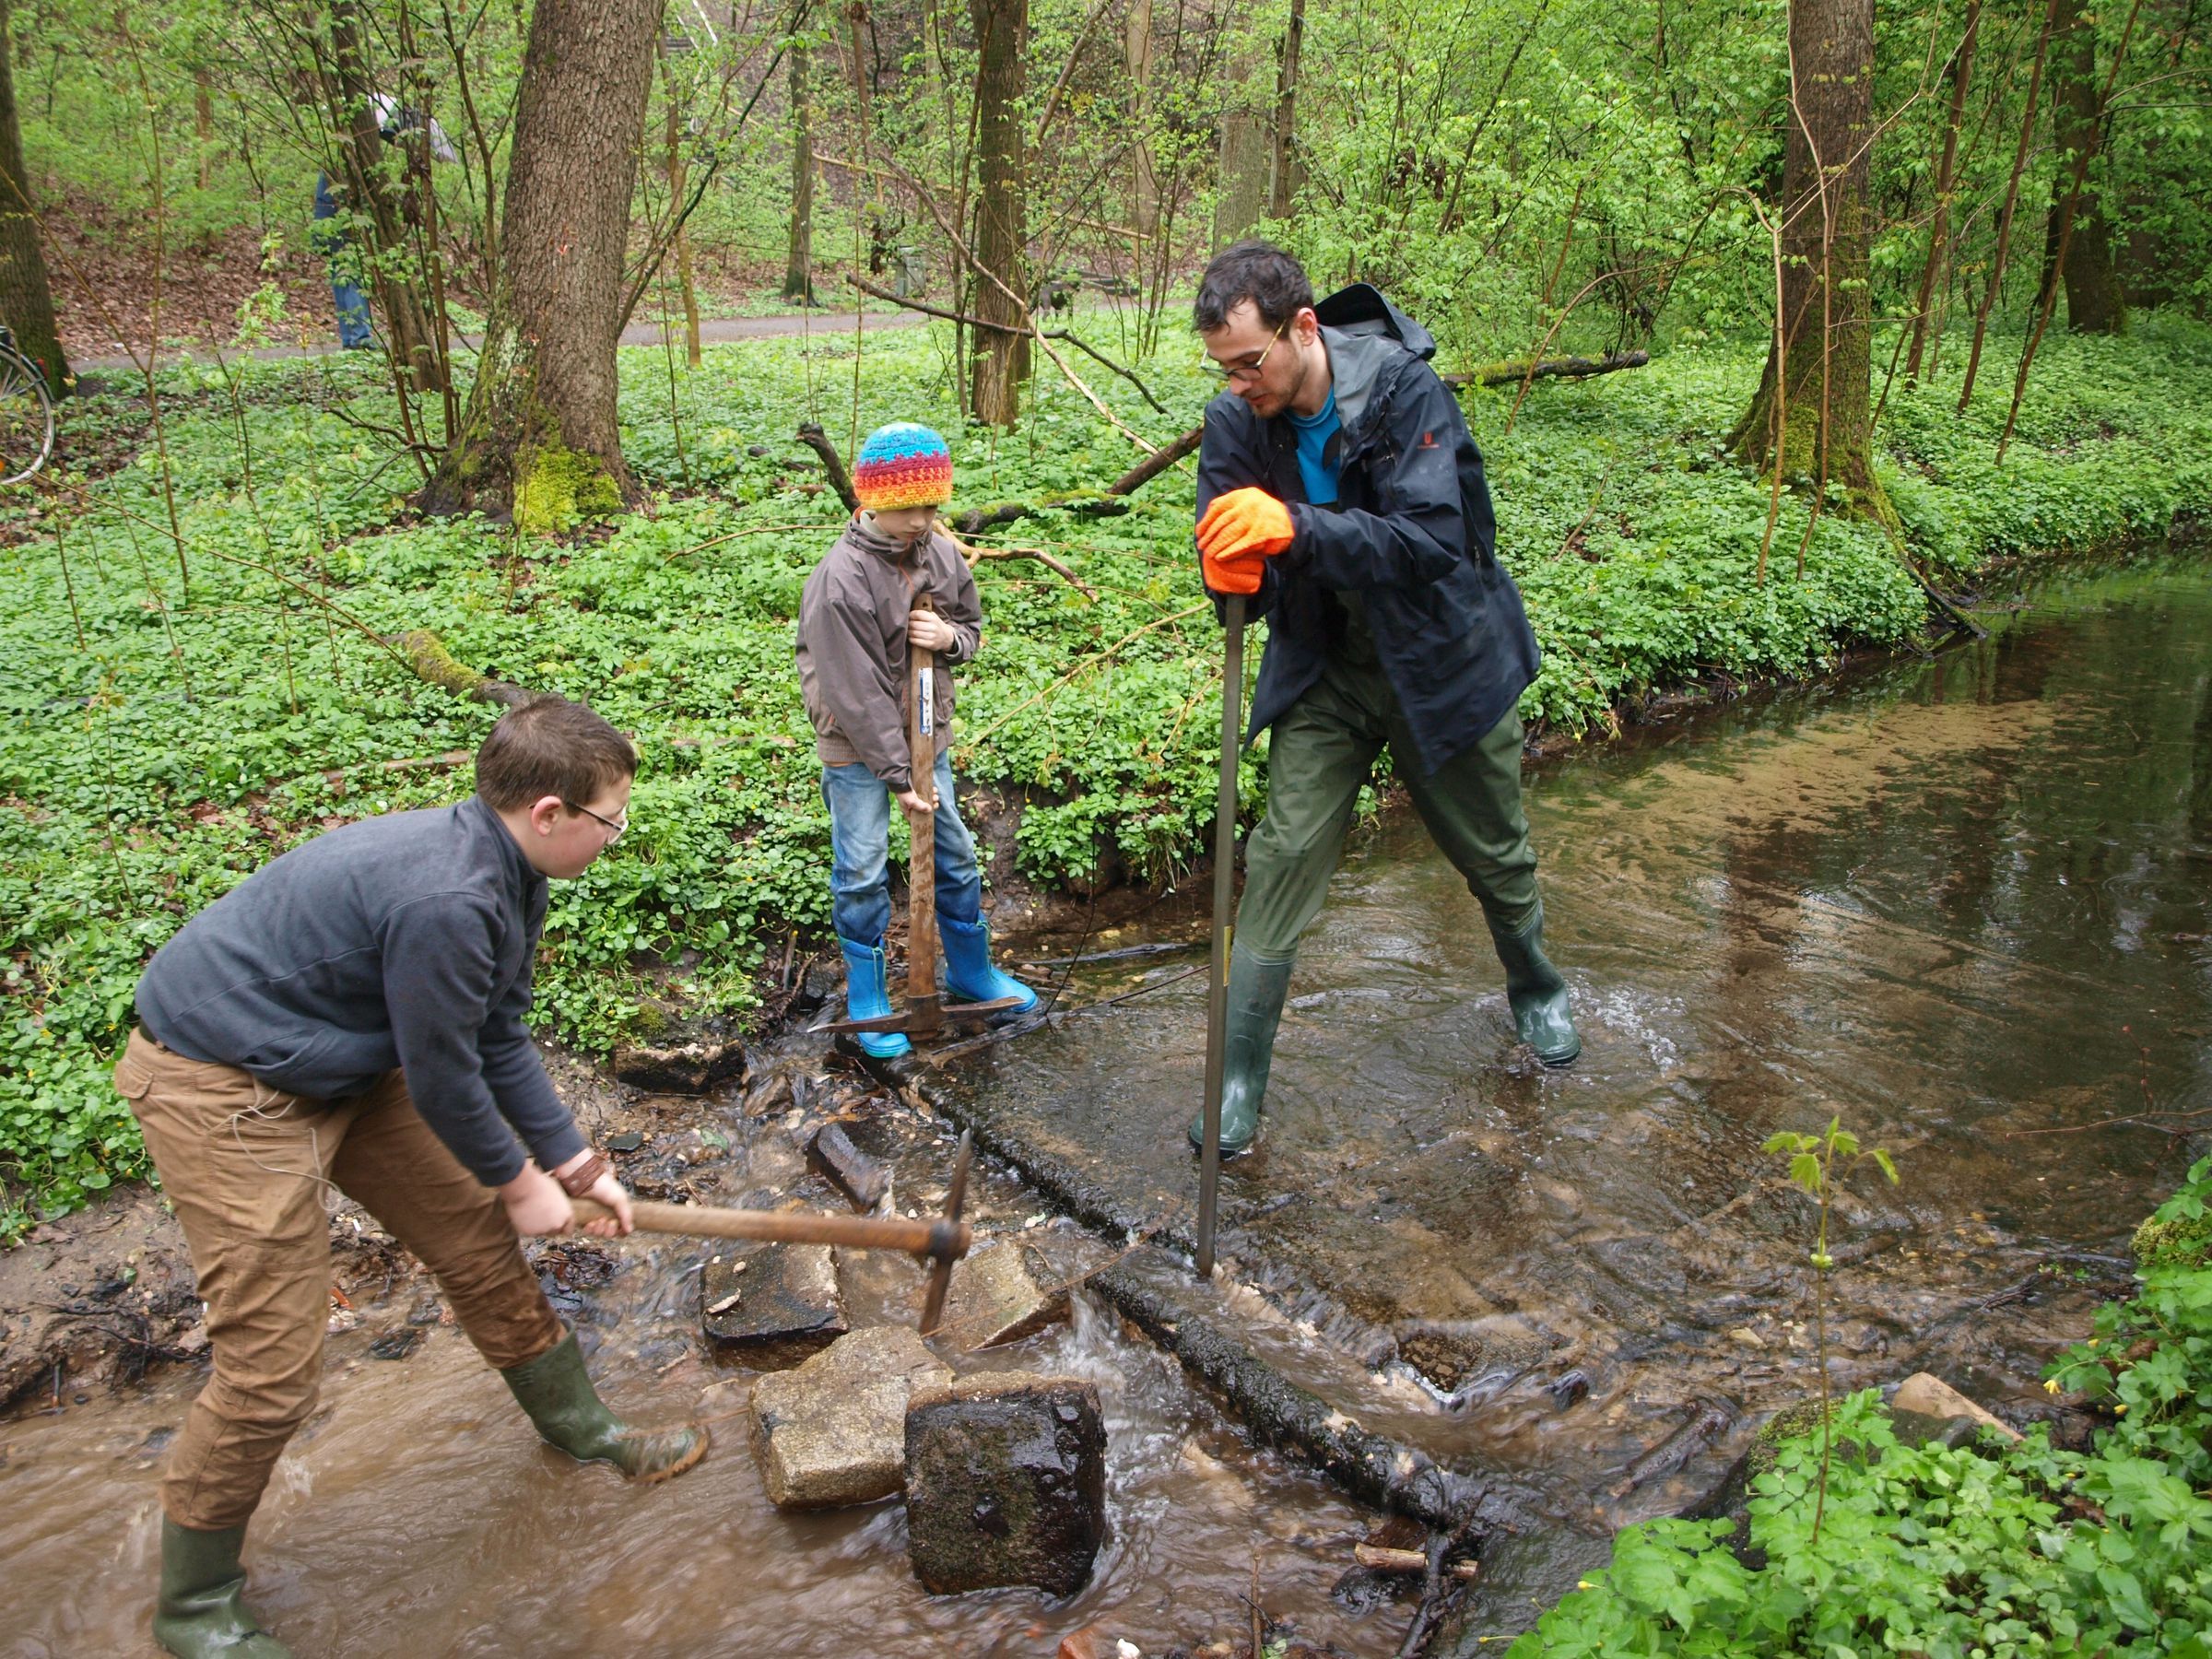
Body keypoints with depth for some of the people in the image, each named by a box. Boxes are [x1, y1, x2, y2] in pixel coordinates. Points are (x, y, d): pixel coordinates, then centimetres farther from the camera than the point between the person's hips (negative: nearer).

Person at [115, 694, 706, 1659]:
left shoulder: (505, 874, -2)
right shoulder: (445, 900, -33)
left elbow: (498, 1038, 8)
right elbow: (442, 1077, -22)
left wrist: (573, 1163, 7)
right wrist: (518, 1182, -6)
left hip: (343, 1064, 10)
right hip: (225, 1090, -10)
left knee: (477, 1240, 14)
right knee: (271, 1369, -4)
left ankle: (580, 1428, 36)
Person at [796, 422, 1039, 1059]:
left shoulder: (941, 553, -5)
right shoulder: (839, 580, -23)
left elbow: (972, 626, 12)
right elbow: (858, 694, -22)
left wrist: (950, 637, -14)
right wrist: (898, 775, -19)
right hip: (856, 749, -6)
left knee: (955, 857, 15)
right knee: (862, 873, 2)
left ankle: (970, 971, 36)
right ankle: (867, 999, 21)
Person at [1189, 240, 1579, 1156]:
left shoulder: (1404, 390, -24)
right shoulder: (1236, 421, -12)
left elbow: (1433, 539, -35)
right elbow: (1225, 554, -8)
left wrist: (1294, 527, -47)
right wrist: (1232, 571, -33)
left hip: (1441, 660, -2)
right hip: (1322, 673, 2)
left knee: (1493, 850, 15)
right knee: (1283, 855, -8)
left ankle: (1535, 987, 46)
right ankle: (1241, 1076, 3)